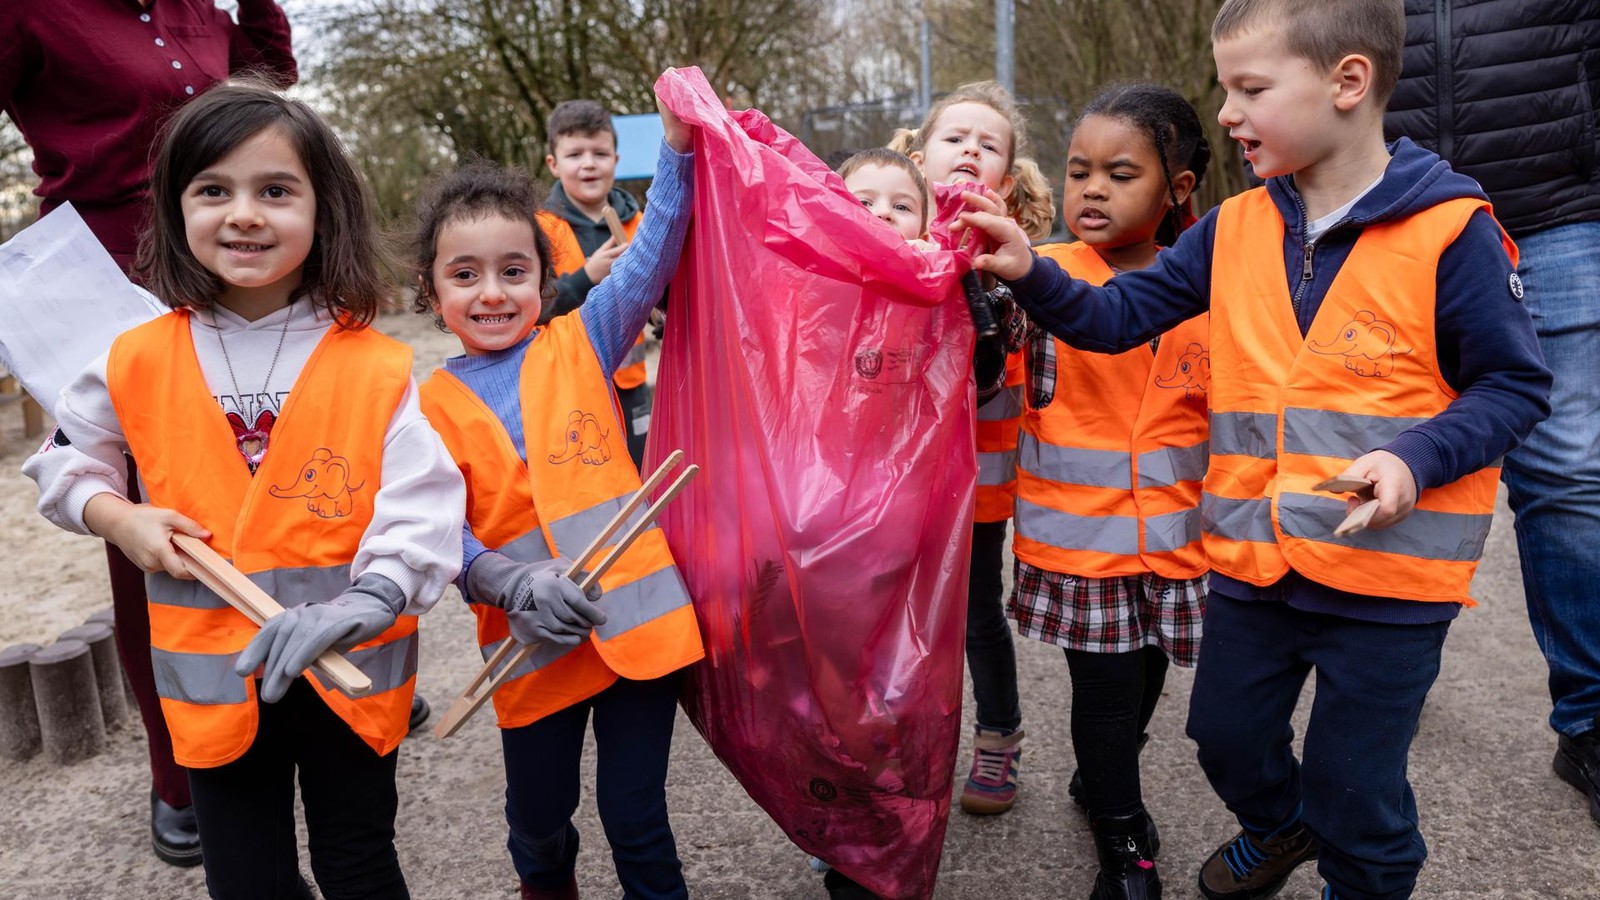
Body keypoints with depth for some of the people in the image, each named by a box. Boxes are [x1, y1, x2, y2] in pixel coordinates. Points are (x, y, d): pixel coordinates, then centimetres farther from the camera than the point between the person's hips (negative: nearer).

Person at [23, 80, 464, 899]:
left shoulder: (376, 369, -11)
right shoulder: (138, 363, -3)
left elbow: (423, 510, -17)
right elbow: (63, 459, 13)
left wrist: (361, 603, -32)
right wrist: (115, 516, -6)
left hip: (348, 672, -2)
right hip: (215, 676, 2)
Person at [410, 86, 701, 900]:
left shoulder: (580, 344, 1)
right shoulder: (435, 404, 1)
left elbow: (652, 255, -9)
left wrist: (677, 143, -20)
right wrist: (512, 585, -22)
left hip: (639, 617, -1)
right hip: (534, 641, 2)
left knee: (635, 815, 7)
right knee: (538, 811, 21)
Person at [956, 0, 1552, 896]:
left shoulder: (1449, 231, -11)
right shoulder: (1233, 230, 3)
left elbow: (1516, 385, -7)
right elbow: (1121, 316, 1)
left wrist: (1418, 458, -22)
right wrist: (1031, 274, -13)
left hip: (1390, 569, -4)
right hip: (1252, 558, 5)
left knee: (1353, 787, 9)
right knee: (1227, 733, 21)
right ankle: (1279, 825, 53)